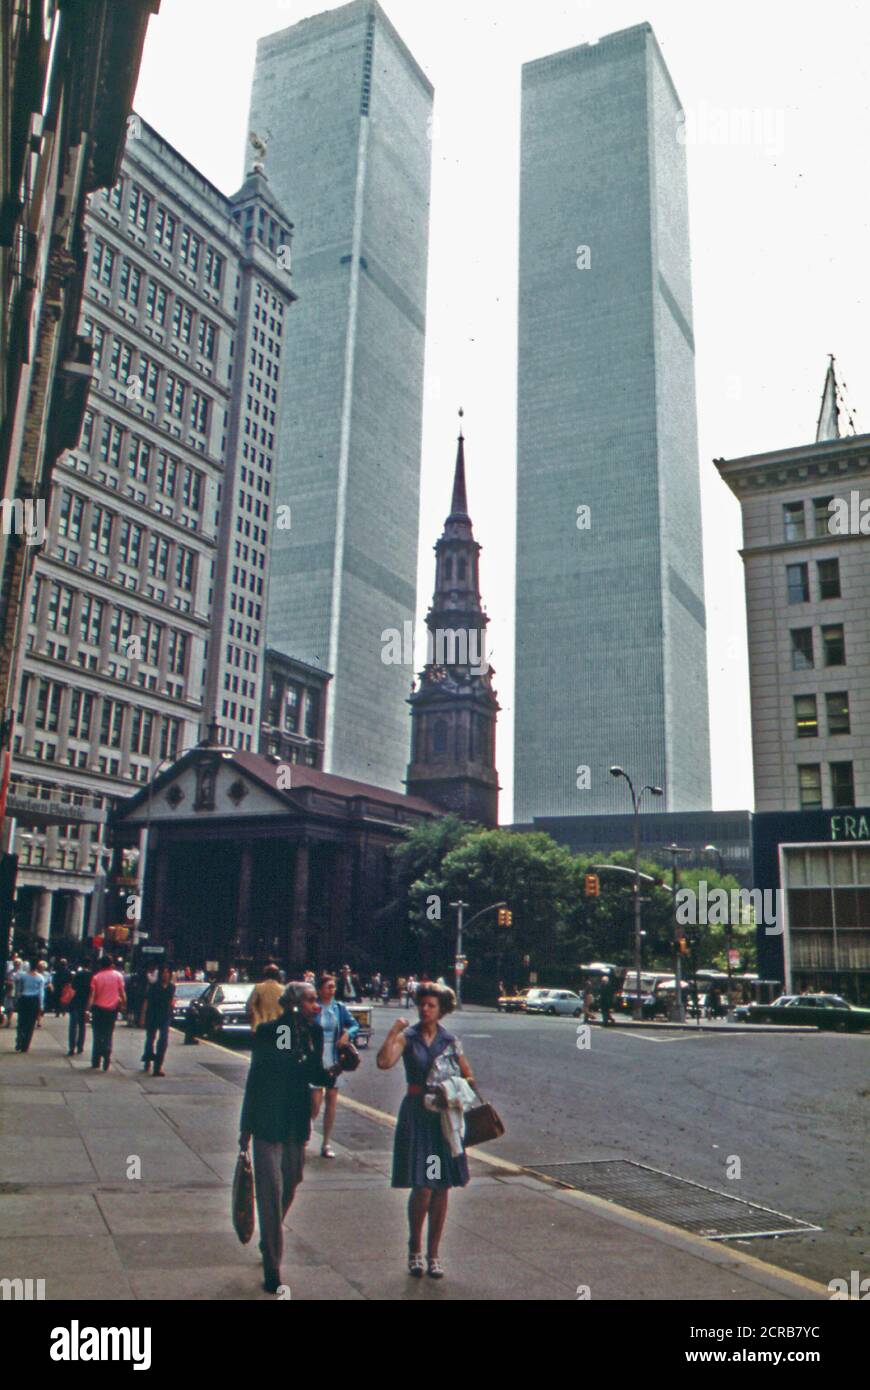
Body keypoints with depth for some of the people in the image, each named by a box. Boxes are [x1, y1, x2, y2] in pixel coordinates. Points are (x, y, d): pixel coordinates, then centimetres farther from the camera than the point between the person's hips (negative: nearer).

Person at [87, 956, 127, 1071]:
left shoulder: (96, 977, -2)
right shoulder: (118, 975, -1)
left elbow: (92, 995, -7)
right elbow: (122, 993, -2)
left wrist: (89, 1008, -6)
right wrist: (124, 1005, 7)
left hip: (98, 1009, 0)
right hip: (112, 1009, 0)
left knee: (97, 1036, 8)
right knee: (108, 1037, 6)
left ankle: (95, 1063, 8)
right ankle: (106, 1065, -2)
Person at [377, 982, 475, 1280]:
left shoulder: (450, 1041, 7)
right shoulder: (407, 1037, -2)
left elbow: (468, 1077, 13)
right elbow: (384, 1062, -20)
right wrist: (394, 1030, -19)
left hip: (446, 1116, 3)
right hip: (417, 1116, -3)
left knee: (442, 1188, 6)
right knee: (422, 1187, -7)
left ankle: (433, 1254, 21)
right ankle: (415, 1250, 15)